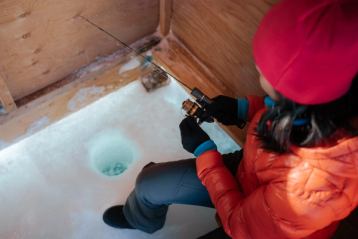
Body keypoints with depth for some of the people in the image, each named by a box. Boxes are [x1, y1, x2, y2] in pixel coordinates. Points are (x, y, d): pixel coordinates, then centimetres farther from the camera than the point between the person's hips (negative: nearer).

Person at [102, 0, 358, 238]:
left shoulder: (312, 189, -43)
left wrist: (203, 150, -18)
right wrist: (244, 108, -11)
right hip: (248, 170, 5)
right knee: (149, 183, 10)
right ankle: (138, 218, 45)